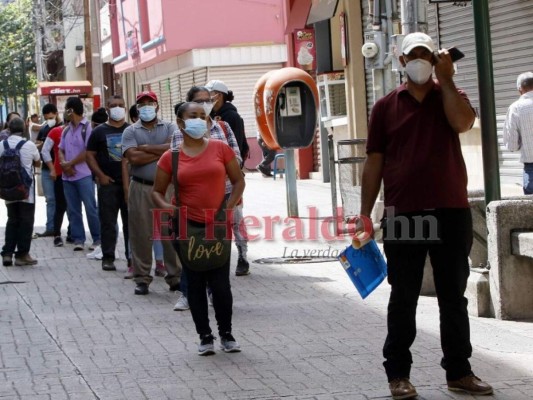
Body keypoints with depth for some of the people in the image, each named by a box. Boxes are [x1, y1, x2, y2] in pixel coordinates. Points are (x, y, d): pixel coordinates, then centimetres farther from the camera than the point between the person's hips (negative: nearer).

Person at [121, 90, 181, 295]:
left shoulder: (170, 127, 8)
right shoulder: (130, 131, 6)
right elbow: (134, 157, -11)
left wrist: (146, 148, -8)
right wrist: (162, 152, -8)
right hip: (141, 188, 0)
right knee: (141, 234, 2)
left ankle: (175, 276, 9)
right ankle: (142, 278, 10)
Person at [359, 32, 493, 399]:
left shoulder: (450, 97, 8)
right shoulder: (386, 106, 6)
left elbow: (462, 122, -15)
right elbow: (374, 163, 6)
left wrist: (445, 80, -10)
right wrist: (365, 214, 2)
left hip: (451, 213, 1)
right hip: (403, 216, -1)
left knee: (453, 296, 9)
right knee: (403, 298, 5)